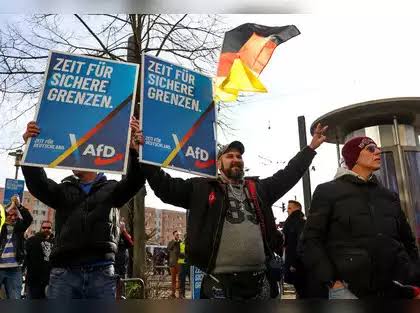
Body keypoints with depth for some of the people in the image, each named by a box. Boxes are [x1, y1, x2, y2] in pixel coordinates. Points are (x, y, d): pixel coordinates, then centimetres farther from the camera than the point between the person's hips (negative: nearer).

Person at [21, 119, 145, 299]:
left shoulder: (111, 189, 13)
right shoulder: (64, 190, 17)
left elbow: (134, 181, -6)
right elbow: (37, 184, -1)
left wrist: (133, 150, -23)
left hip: (102, 271, -1)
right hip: (64, 271, 2)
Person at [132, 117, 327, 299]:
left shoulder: (259, 188, 18)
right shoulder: (202, 188, 6)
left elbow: (288, 175, 21)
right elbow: (166, 187, 2)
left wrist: (311, 147, 21)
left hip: (259, 280, 4)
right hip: (220, 282, -4)